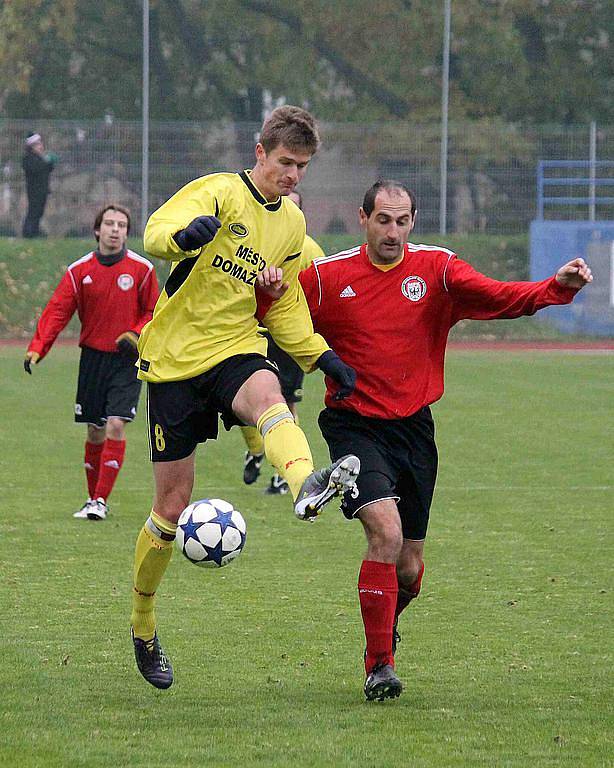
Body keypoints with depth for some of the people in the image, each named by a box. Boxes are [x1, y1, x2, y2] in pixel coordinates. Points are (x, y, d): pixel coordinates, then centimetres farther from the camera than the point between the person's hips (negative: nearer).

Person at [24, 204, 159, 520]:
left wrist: (136, 335, -14)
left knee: (115, 426, -15)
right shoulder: (79, 270, 1)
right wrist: (37, 348, -17)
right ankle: (93, 498, 22)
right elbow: (58, 311, -5)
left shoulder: (141, 269, -2)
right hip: (92, 357, 2)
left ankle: (101, 501, -12)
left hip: (127, 360, -2)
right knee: (95, 432, 7)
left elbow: (154, 313, 5)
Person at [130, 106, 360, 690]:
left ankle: (306, 487, -68)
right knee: (172, 505, 0)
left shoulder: (292, 224, 12)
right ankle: (142, 624, 22)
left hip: (235, 348, 3)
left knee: (267, 395, -36)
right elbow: (156, 232, -26)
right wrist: (184, 235, -50)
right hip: (175, 356, -3)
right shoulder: (220, 192, -8)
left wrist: (322, 357, 8)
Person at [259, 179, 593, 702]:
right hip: (354, 424, -3)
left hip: (413, 425, 3)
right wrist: (268, 295, -21)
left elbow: (498, 297, -14)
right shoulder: (327, 277, -3)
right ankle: (379, 666, -12)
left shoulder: (436, 269, -1)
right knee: (386, 532, -24)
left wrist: (557, 288, -30)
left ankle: (383, 631, 42)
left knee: (409, 568, 7)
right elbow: (280, 324, 1)